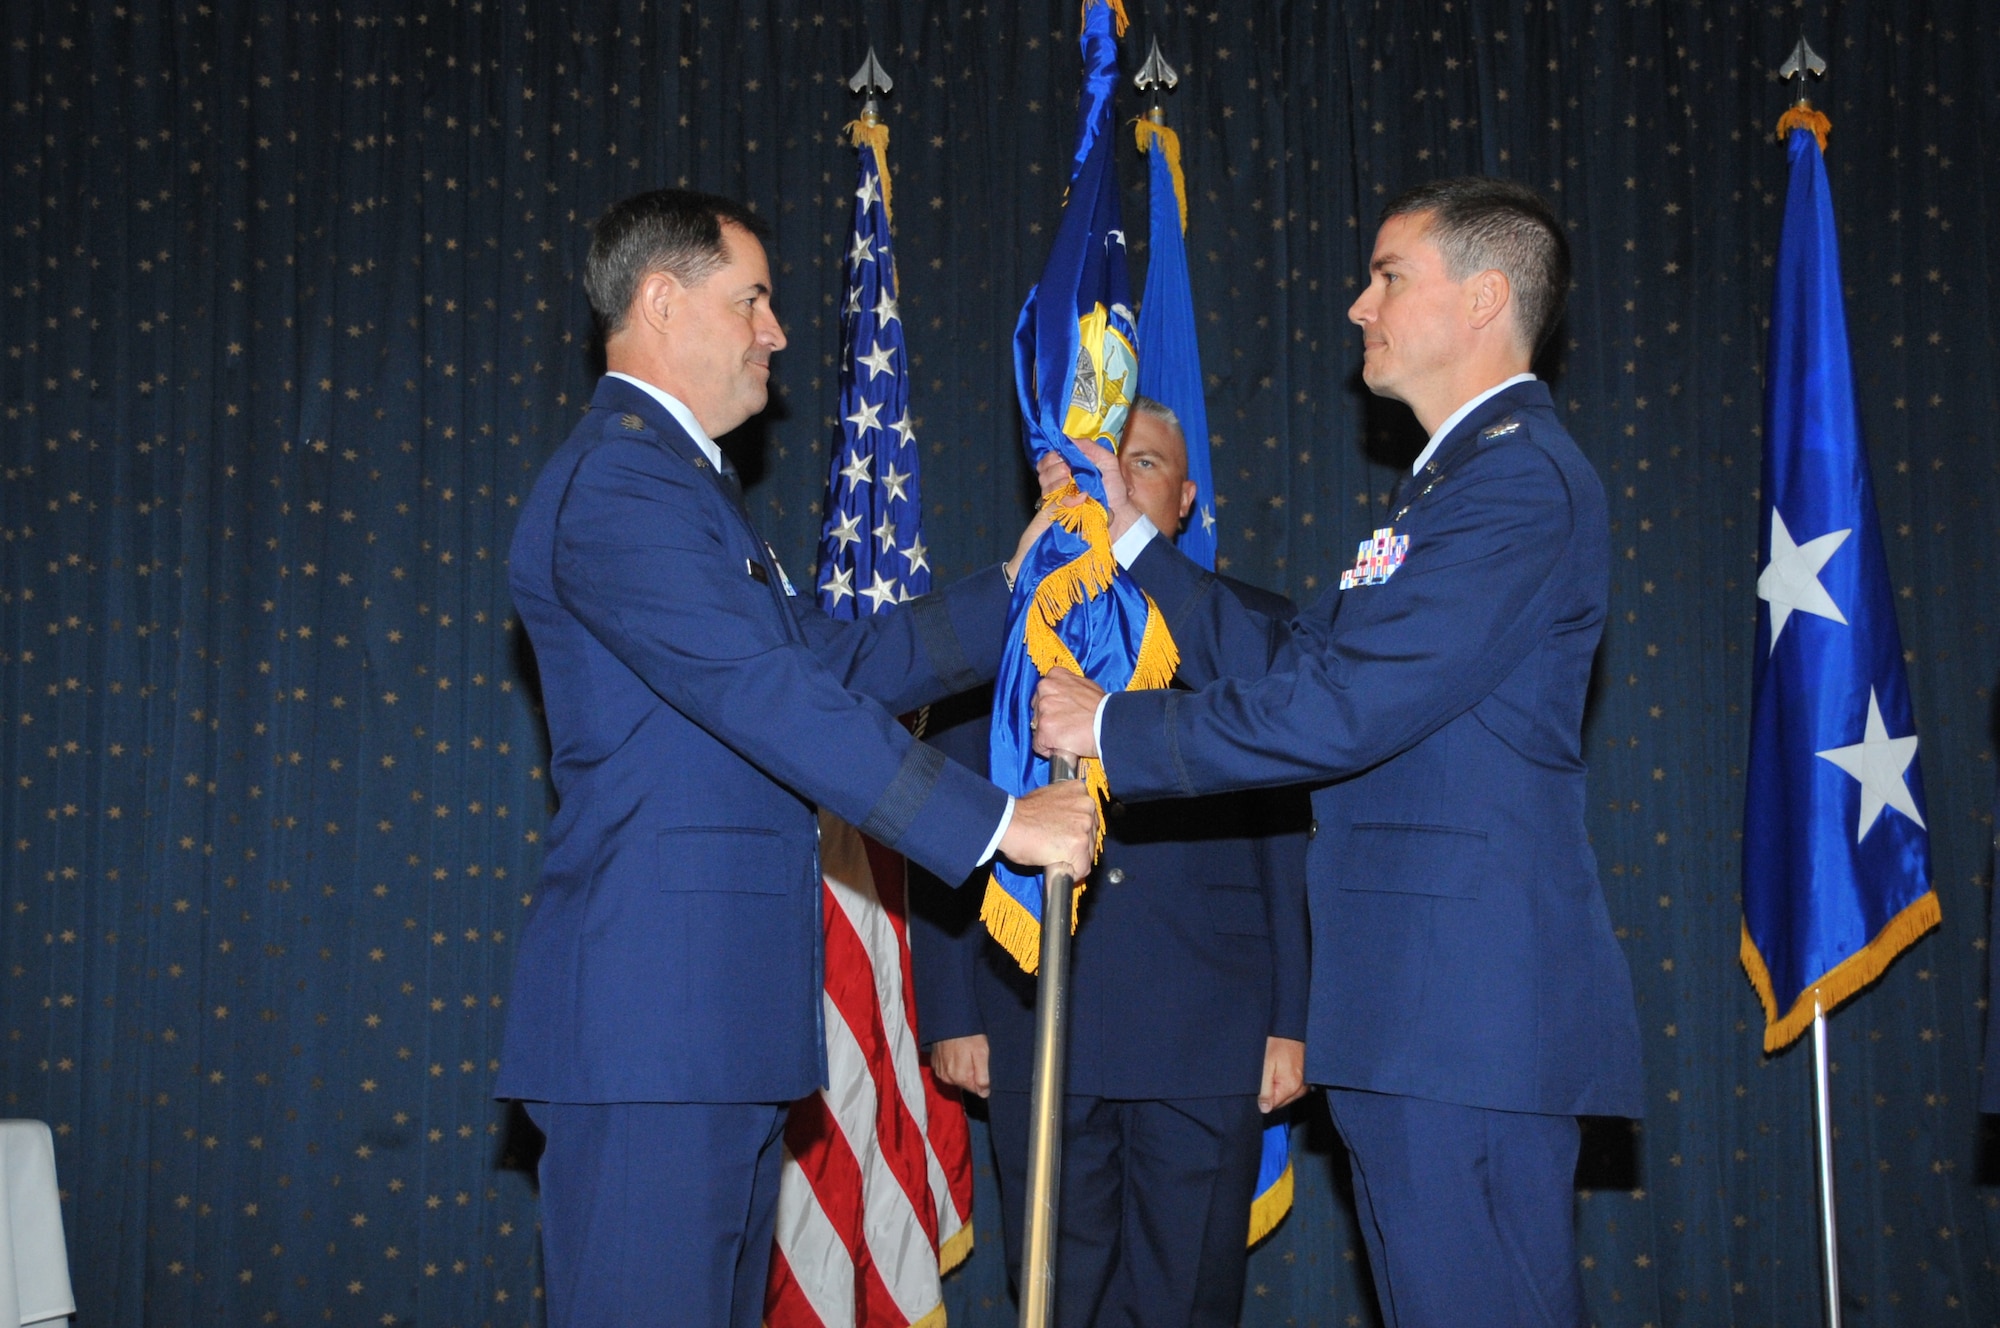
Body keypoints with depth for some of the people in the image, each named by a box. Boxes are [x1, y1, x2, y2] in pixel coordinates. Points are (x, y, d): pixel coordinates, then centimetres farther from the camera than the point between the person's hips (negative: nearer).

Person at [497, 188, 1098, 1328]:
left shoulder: (685, 483, 22)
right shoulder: (619, 485, -13)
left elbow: (833, 658, 22)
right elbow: (771, 697, -22)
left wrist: (1009, 593, 16)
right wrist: (993, 823, -21)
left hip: (726, 1017, 11)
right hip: (653, 1016, -11)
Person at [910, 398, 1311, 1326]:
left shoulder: (1258, 630, 9)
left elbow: (1296, 838, 4)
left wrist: (1292, 1022, -2)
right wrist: (950, 1014, 2)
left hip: (1210, 1037, -1)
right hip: (1037, 1033, 1)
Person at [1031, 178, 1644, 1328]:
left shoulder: (1519, 476, -13)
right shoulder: (1461, 477, 22)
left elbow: (1336, 709, -19)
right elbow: (1283, 662, 21)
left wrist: (1113, 730, -9)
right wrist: (1130, 535, 18)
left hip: (1471, 1009, -10)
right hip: (1425, 1008, 10)